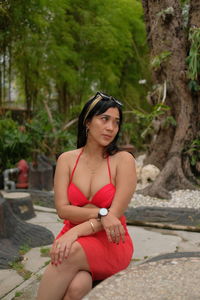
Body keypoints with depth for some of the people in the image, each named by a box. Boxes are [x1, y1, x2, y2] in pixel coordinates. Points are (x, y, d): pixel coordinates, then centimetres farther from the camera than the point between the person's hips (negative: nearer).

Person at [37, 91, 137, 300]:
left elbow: (115, 214, -12)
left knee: (71, 253, -35)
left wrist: (76, 231, -25)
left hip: (111, 243, -1)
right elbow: (62, 210, -4)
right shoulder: (67, 160, 3)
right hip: (73, 238, 2)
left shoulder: (123, 160, -5)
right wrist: (100, 213, -20)